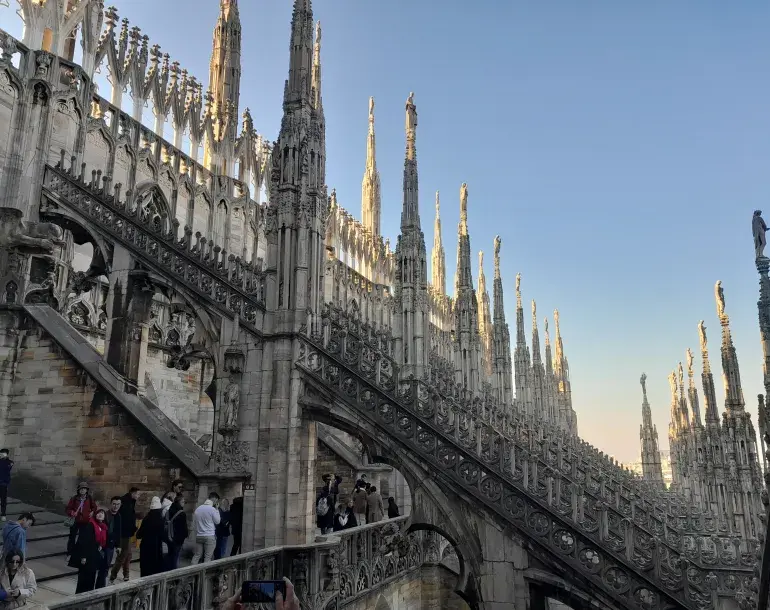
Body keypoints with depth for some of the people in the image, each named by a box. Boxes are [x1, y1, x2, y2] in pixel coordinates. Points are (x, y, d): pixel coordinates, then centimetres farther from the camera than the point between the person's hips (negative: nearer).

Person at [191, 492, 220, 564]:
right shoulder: (212, 509, -12)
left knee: (197, 555, 12)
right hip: (210, 536, -6)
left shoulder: (198, 508, 7)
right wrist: (217, 510, 4)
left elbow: (194, 524, 12)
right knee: (207, 557, -1)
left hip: (199, 536, 6)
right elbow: (217, 521, 0)